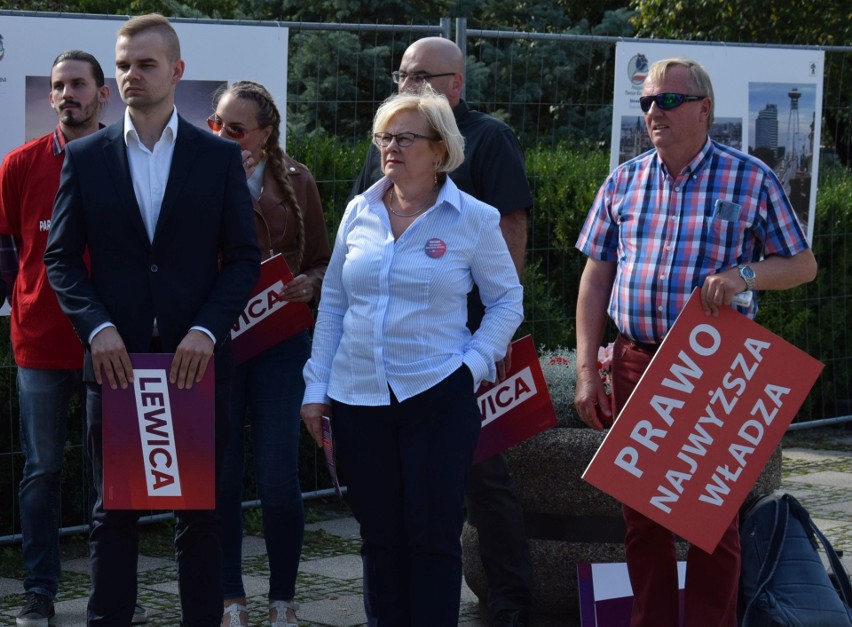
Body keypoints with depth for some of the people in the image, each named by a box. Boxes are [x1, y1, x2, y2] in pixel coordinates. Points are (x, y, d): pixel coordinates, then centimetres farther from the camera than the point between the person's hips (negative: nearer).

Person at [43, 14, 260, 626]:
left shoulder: (220, 157, 3)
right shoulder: (86, 156, 5)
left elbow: (243, 257, 2)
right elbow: (62, 257, 4)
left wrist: (206, 330, -12)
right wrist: (98, 327, -11)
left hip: (197, 358, 0)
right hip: (116, 358, 0)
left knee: (201, 508, 6)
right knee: (114, 509, 6)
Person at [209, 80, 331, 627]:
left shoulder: (296, 183, 5)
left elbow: (323, 262, 12)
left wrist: (310, 284, -11)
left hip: (280, 341, 0)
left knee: (278, 479, -4)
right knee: (220, 476, 3)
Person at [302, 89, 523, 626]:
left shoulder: (474, 219, -3)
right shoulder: (359, 212, 7)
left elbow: (508, 300, 5)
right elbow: (333, 303, 11)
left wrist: (475, 364, -8)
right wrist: (316, 387, 8)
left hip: (437, 396, -3)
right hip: (357, 397, 4)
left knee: (434, 535, 0)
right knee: (379, 534, 10)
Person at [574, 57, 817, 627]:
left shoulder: (751, 180, -1)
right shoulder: (624, 183, 8)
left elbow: (803, 265, 3)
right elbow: (596, 279, 9)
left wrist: (745, 274, -17)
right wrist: (587, 370, 2)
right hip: (636, 362, 3)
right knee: (641, 511, 8)